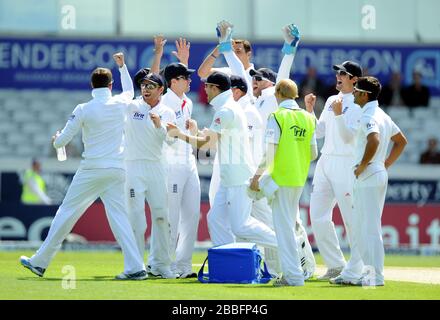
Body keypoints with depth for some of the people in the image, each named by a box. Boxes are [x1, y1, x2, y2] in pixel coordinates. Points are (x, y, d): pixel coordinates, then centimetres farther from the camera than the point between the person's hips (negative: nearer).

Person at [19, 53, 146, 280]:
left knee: (67, 213, 4)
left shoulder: (83, 110, -6)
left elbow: (62, 140, -1)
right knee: (118, 216, 2)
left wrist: (56, 142, 23)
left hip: (91, 170, -3)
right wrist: (122, 66, 44)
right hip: (117, 170, 3)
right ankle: (135, 267, -9)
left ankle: (40, 262, 10)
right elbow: (130, 90, 31)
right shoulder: (121, 104, 4)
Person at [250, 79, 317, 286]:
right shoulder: (308, 118, 8)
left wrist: (257, 175, -10)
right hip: (300, 179, 6)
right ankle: (291, 271, 17)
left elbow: (269, 151, -16)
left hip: (282, 177, -6)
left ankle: (293, 275, -8)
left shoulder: (277, 117, -10)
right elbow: (313, 154, 10)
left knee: (284, 225, -4)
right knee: (290, 224, 16)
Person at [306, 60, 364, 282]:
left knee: (351, 218, -7)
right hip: (325, 162, 8)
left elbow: (348, 136, -14)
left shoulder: (358, 105, -6)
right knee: (318, 216, 7)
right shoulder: (331, 100, 17)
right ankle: (335, 265, 16)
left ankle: (354, 270, -4)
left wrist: (339, 114, -25)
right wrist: (309, 110, 7)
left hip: (346, 164, -8)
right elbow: (318, 132, 17)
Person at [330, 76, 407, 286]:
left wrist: (362, 166, -23)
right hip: (379, 174, 10)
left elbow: (374, 140, -34)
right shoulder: (383, 116, 16)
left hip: (368, 177, -10)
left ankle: (375, 276, -6)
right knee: (359, 227, 15)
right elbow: (401, 141, 25)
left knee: (370, 227, -7)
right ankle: (370, 272, 17)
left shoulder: (369, 117, -15)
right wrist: (386, 164, 19)